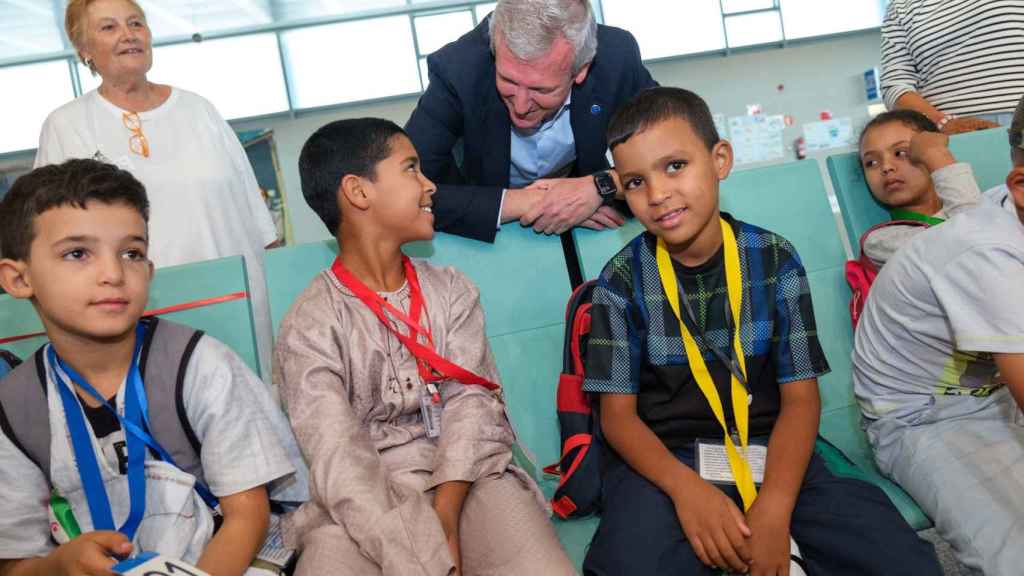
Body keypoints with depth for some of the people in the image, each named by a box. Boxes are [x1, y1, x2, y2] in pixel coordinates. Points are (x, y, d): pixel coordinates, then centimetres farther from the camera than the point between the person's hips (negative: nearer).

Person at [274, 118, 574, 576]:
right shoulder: (308, 327, -1)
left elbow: (472, 401, -2)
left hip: (466, 482, 2)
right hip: (366, 507, -2)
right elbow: (341, 462, -12)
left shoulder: (452, 291, 11)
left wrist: (445, 513, -19)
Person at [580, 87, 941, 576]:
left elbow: (800, 397, -3)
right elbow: (618, 412, -4)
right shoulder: (623, 280, -3)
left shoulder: (775, 259, -1)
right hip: (662, 459, -1)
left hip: (769, 451, 2)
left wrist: (775, 506, -19)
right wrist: (685, 487, -24)